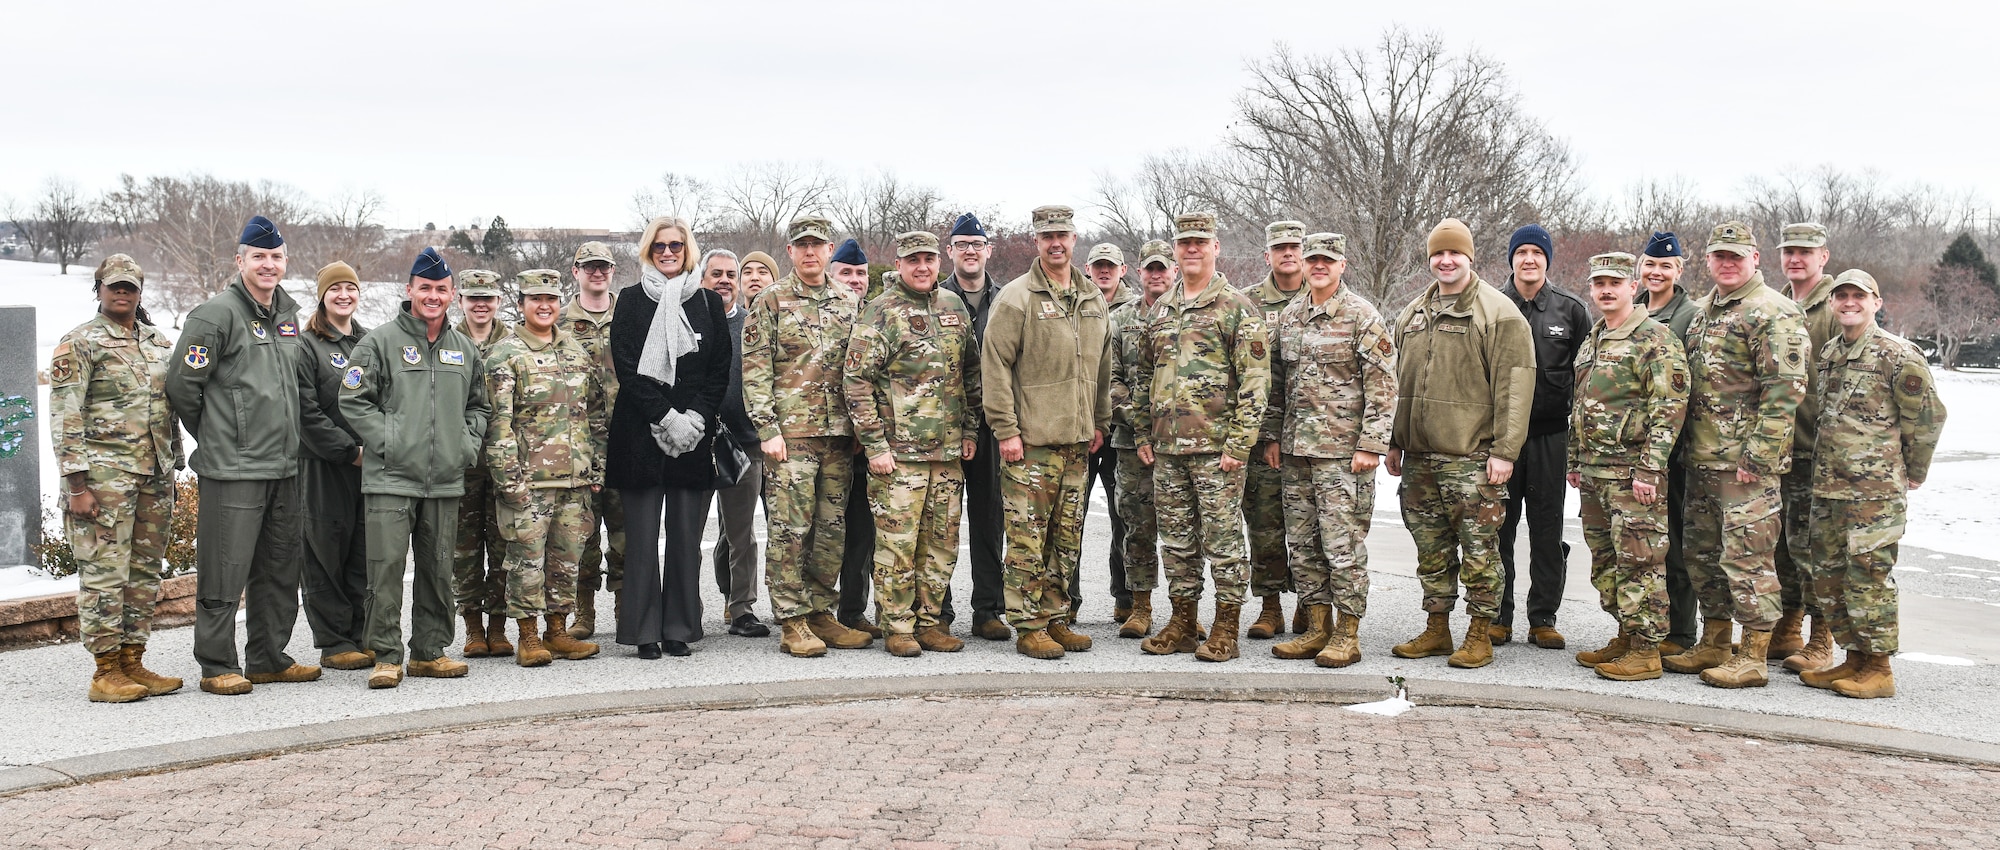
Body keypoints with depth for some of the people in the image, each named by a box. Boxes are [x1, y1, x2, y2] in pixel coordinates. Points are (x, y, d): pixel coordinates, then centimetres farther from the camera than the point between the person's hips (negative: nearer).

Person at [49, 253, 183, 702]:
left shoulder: (160, 342, 16)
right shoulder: (79, 344, -3)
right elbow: (64, 417, -9)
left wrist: (173, 468, 17)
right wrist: (76, 483, -14)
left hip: (155, 477, 6)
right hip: (105, 475, -6)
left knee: (145, 573, 9)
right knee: (105, 573, -5)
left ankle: (133, 662, 17)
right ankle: (106, 672, 1)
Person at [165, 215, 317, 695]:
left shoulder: (288, 314, 14)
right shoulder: (216, 315, -9)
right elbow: (181, 385, -10)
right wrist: (214, 436, 1)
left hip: (284, 466, 7)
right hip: (231, 469, -7)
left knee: (280, 570, 13)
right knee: (225, 571, -3)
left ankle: (269, 659, 24)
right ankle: (217, 666, 7)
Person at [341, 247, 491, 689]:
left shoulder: (466, 349, 14)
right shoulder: (381, 342, 0)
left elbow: (478, 406, 23)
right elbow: (352, 400, -4)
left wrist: (468, 441, 7)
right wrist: (386, 441, -12)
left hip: (446, 480, 5)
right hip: (391, 477, -4)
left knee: (438, 570, 9)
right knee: (386, 568, -7)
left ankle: (429, 651, 20)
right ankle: (386, 656, 0)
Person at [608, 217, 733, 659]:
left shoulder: (709, 303, 11)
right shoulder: (631, 303, 6)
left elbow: (721, 369, 7)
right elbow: (627, 370, -2)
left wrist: (696, 417, -7)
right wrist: (665, 418, -12)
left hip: (694, 435, 1)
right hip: (641, 435, -1)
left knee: (686, 536, 3)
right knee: (642, 536, -1)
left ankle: (679, 630, 11)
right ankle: (645, 632, 6)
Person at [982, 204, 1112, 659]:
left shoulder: (1093, 299, 14)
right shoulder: (1016, 297, -6)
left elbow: (1102, 365, 21)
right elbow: (995, 365, -10)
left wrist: (1100, 421, 16)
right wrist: (1005, 430, -14)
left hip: (1077, 440, 6)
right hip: (1030, 440, -6)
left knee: (1066, 538, 12)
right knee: (1028, 539, -4)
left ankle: (1056, 620, 22)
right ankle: (1029, 628, 4)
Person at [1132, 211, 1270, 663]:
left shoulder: (1238, 308, -3)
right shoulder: (1160, 309, 15)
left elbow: (1255, 382, -9)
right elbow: (1143, 375, 21)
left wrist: (1238, 444, -15)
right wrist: (1142, 433, 13)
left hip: (1216, 447, -6)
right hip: (1166, 448, 6)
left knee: (1222, 538, 0)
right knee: (1176, 540, 11)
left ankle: (1225, 629, 8)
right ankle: (1182, 622, 21)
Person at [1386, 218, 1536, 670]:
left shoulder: (1499, 314, -6)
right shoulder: (1412, 315, 16)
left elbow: (1514, 386, -11)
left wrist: (1504, 450, -16)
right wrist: (1395, 441, 19)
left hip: (1471, 456, -6)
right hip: (1419, 455, 7)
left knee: (1478, 548, -2)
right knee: (1431, 548, 13)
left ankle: (1480, 636, 8)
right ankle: (1437, 630, 23)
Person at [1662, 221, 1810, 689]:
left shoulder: (1774, 313, -9)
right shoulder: (1703, 310, 17)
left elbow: (1786, 388, -16)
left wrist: (1757, 456, -19)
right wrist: (1687, 447, 17)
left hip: (1747, 459, -9)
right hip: (1702, 457, 9)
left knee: (1747, 555, -6)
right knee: (1703, 551, 14)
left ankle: (1753, 657, 2)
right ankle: (1714, 644, 25)